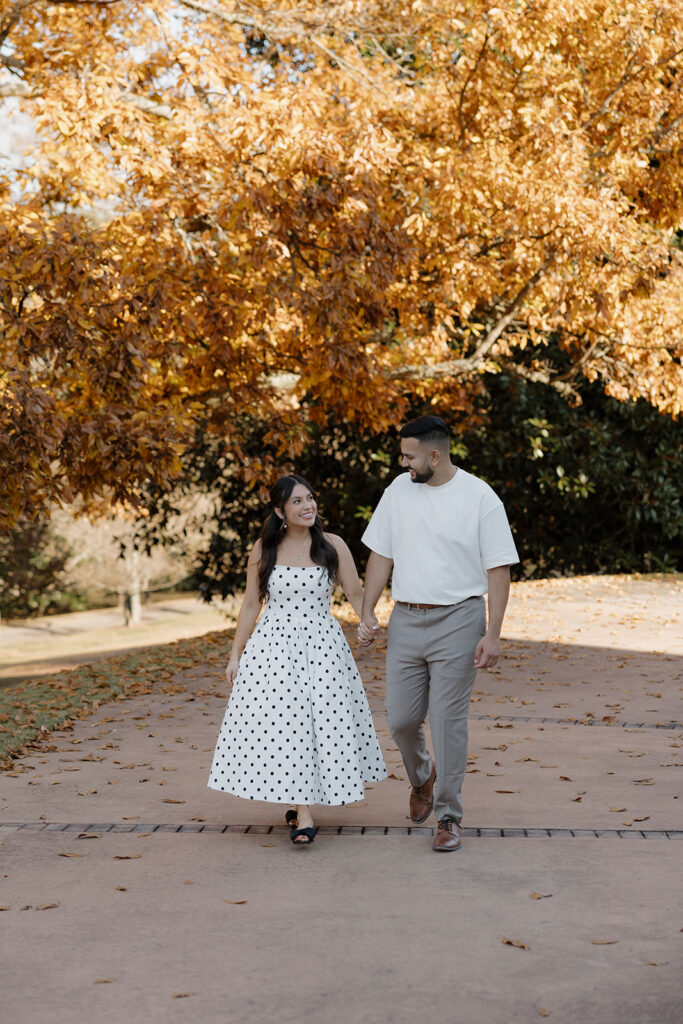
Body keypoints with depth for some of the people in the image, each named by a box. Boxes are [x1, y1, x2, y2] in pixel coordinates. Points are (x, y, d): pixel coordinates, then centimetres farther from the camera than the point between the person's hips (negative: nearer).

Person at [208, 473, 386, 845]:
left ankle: (303, 802, 21)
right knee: (279, 725, -6)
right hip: (273, 646, 0)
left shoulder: (333, 545, 0)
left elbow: (356, 595, 5)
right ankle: (302, 813, 2)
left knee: (325, 724, -1)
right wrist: (235, 655, 8)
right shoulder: (264, 549, 3)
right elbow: (251, 605, 9)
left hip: (322, 644, 0)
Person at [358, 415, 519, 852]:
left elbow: (499, 569, -7)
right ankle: (422, 776, 38)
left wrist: (493, 633, -13)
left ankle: (450, 816, 10)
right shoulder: (399, 490, 6)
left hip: (457, 620, -4)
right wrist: (367, 612, 6)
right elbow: (382, 554, 12)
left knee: (448, 722, -3)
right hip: (406, 620, 4)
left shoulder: (480, 498, -8)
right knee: (400, 719, 6)